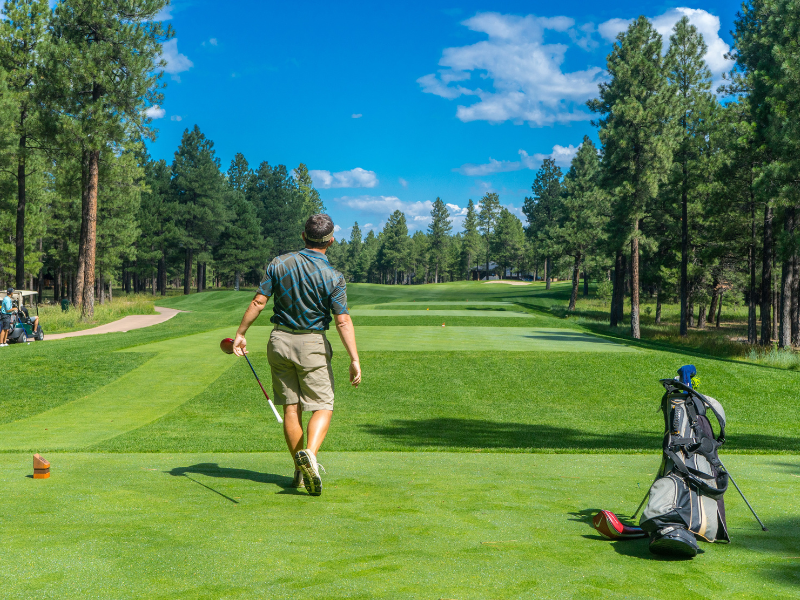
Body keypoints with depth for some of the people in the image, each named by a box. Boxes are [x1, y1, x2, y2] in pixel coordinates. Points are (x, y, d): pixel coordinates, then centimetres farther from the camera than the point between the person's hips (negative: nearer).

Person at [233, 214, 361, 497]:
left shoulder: (279, 264, -1)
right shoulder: (333, 277, -10)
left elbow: (258, 301, -3)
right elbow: (343, 321, -15)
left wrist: (240, 334, 6)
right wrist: (354, 359, -15)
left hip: (280, 340, 4)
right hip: (312, 345, -3)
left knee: (291, 407, 9)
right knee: (323, 407, 3)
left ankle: (301, 472, 14)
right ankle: (309, 453, -24)